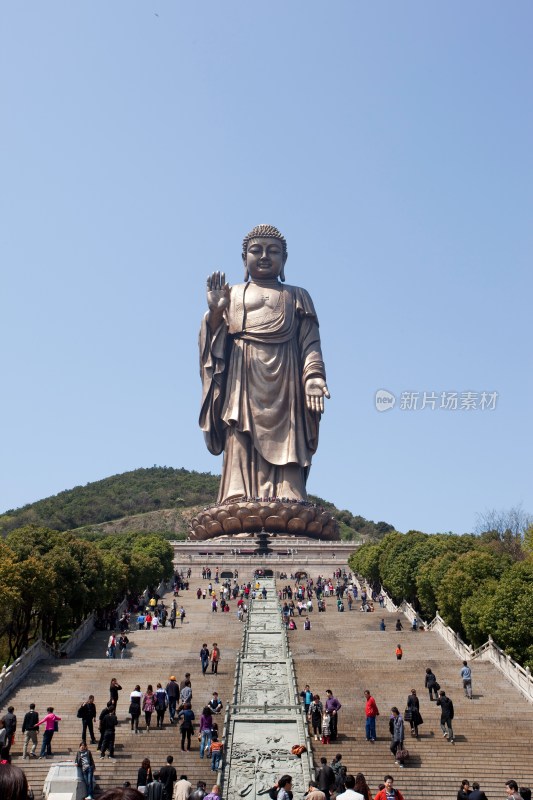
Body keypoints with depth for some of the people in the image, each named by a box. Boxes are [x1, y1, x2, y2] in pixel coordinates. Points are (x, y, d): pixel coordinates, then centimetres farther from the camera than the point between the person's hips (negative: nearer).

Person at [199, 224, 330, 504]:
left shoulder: (297, 297, 22)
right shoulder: (232, 295, 23)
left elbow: (310, 344, 10)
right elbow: (215, 344, 12)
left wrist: (314, 378, -8)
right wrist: (215, 311, -7)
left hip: (285, 385, 0)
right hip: (243, 385, 0)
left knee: (285, 449, -14)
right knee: (241, 454, -13)